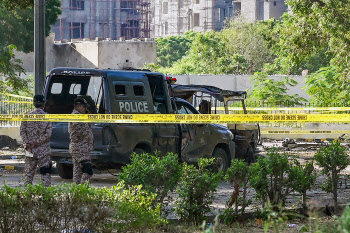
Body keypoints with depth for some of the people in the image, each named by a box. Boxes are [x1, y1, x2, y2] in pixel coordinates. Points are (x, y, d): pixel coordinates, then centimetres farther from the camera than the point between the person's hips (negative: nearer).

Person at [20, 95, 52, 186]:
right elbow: (48, 133, -10)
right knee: (46, 173, 2)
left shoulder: (27, 115, 1)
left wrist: (27, 143, -5)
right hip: (43, 150, -2)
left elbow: (22, 131, -2)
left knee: (29, 172, 8)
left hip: (30, 151, 2)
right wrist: (36, 143, -10)